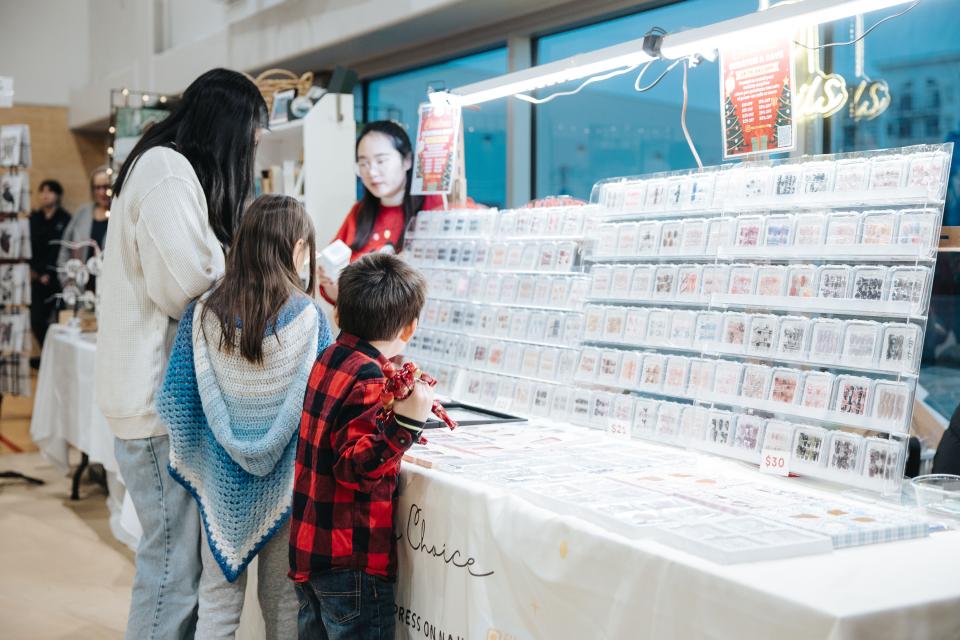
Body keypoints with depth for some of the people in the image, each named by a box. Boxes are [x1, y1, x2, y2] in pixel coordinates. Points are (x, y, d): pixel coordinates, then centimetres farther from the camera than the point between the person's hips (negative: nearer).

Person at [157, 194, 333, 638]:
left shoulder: (203, 313, -7)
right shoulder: (309, 318, -13)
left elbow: (176, 401, -3)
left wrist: (189, 463, 11)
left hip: (222, 480, 2)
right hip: (285, 481, -1)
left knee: (218, 598, 14)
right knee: (284, 601, 13)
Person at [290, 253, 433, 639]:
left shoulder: (329, 359, 7)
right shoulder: (369, 381, -19)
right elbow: (355, 469, -23)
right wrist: (405, 425, -31)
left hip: (308, 549, 9)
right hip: (351, 563, -9)